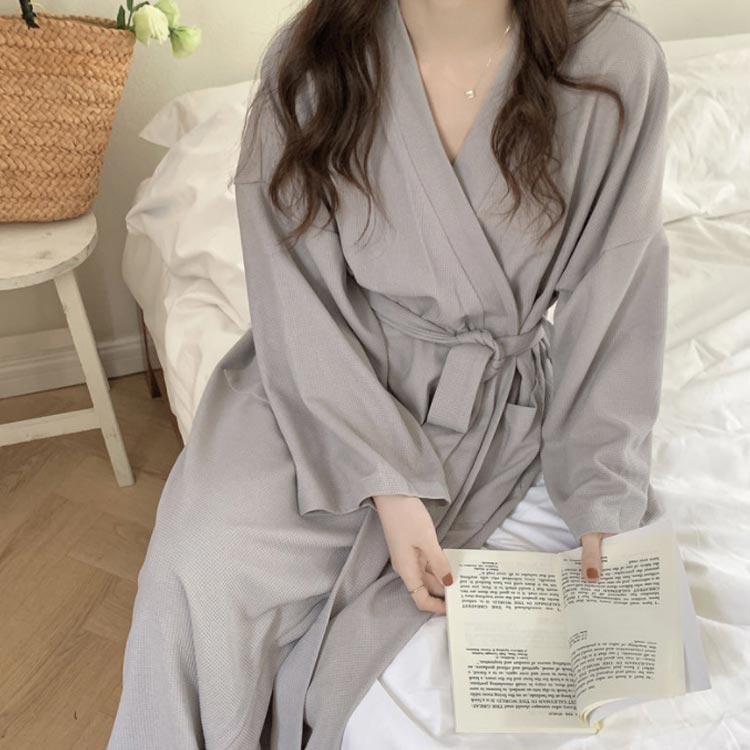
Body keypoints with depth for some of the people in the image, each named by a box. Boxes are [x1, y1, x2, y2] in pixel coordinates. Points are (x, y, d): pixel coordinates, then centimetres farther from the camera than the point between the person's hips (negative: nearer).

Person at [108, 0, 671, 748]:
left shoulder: (617, 65, -12)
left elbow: (615, 301, -6)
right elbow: (299, 301, -12)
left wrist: (605, 503, -6)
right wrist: (388, 486, -19)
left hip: (485, 406, 0)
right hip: (321, 382, 1)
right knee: (202, 572, -22)